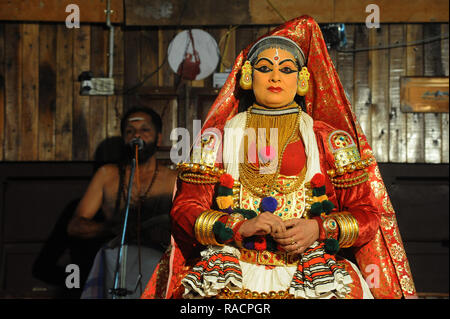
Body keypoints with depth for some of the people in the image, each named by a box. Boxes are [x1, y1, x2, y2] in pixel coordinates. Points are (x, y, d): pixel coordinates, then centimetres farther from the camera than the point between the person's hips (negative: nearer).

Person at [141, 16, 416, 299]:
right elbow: (185, 209, 6)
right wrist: (242, 227, -11)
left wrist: (319, 229, -10)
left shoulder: (331, 140, 14)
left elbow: (368, 213, 9)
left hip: (315, 275, 2)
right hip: (234, 273, -1)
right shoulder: (217, 137, 14)